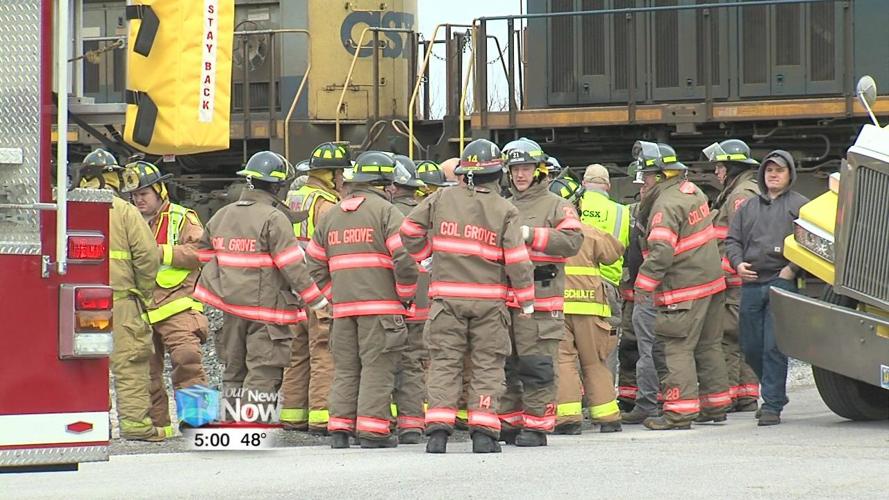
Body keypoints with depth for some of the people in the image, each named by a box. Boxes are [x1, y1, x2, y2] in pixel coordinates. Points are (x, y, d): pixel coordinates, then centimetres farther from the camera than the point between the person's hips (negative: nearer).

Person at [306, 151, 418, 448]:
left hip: (343, 305, 5)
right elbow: (405, 257, -13)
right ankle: (372, 431, -9)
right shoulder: (385, 211, -4)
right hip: (381, 303, -5)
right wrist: (406, 295, 0)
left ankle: (339, 429, 7)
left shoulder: (331, 215, 16)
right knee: (377, 368, -4)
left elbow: (315, 264, 17)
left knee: (345, 368, 11)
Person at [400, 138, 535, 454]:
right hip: (489, 298, -1)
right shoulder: (505, 211, -5)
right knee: (487, 366, 5)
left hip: (447, 295, 1)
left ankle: (438, 430, -5)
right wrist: (526, 299, 3)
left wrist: (424, 255, 24)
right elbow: (517, 259, -7)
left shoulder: (442, 199, 1)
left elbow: (409, 229, 7)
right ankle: (483, 433, 0)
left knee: (444, 362, 5)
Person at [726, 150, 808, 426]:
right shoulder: (749, 207, 20)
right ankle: (775, 393, 27)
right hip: (751, 284, 5)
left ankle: (772, 406, -8)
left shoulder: (800, 205, 6)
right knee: (751, 348, 8)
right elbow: (732, 240, 19)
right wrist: (738, 263, 0)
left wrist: (792, 269, -13)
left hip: (782, 282, -5)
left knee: (774, 347, -11)